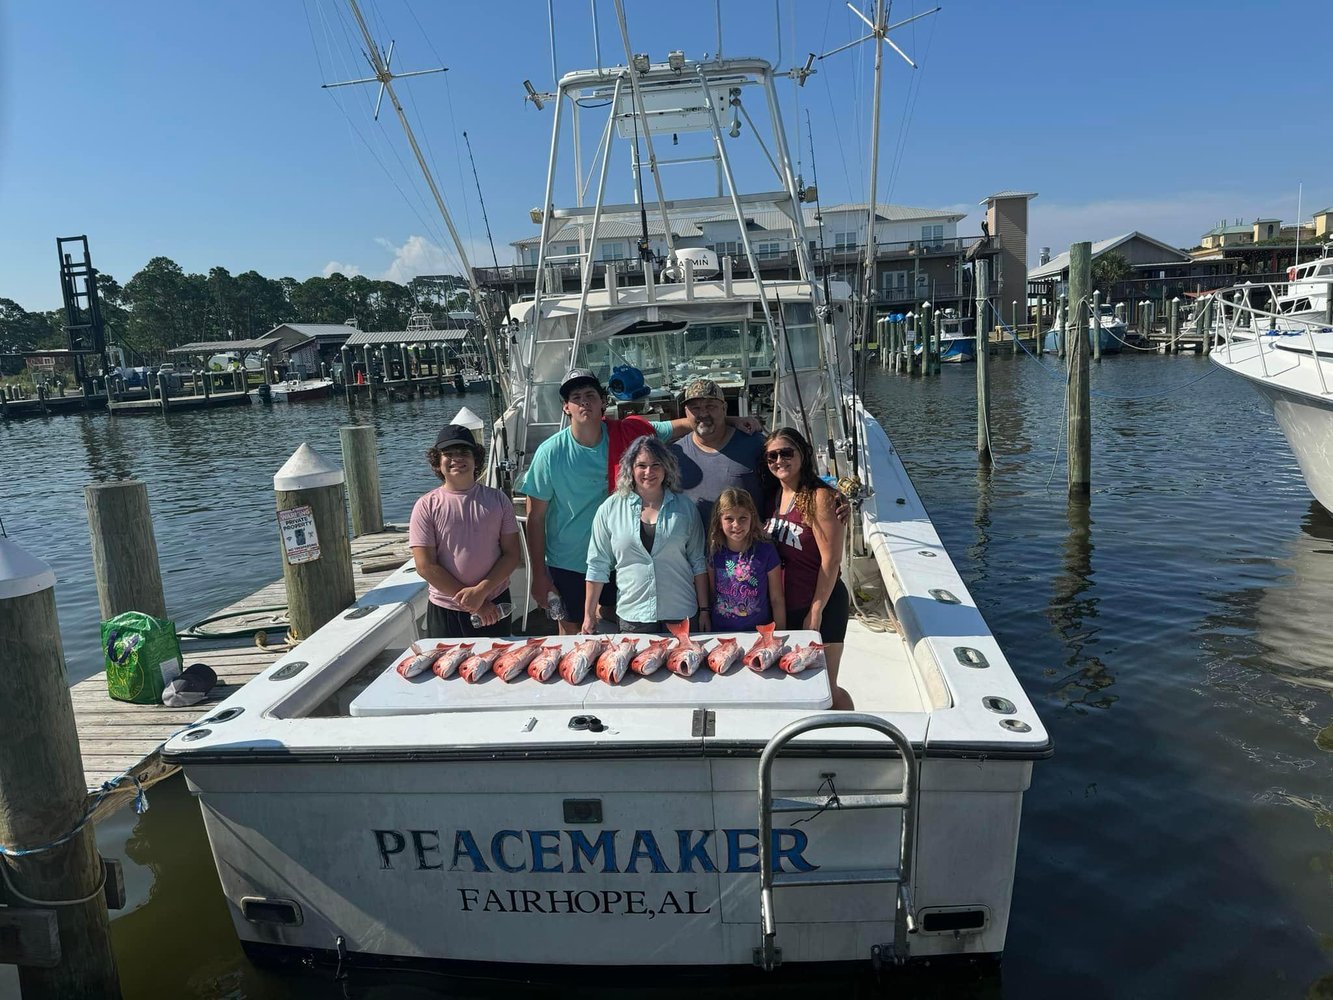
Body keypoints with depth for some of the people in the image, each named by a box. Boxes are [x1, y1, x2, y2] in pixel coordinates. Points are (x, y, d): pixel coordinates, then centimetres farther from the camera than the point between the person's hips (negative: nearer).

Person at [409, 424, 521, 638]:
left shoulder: (497, 499, 1)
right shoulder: (426, 506, -5)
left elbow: (513, 554, -2)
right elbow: (425, 566, -10)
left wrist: (481, 591, -15)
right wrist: (470, 601, -13)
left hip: (494, 606, 2)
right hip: (445, 611, -1)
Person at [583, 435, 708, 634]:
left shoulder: (684, 507, 2)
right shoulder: (610, 509, -1)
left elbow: (698, 563, 6)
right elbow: (598, 566, 2)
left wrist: (704, 610, 5)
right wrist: (589, 615, 1)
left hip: (681, 615, 1)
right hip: (632, 616, -1)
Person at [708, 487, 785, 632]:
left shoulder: (766, 551, -10)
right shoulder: (715, 552, -4)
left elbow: (777, 599, -3)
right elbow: (711, 594, 7)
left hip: (759, 630, -2)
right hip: (721, 631, 2)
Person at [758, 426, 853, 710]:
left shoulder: (821, 497, -16)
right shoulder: (773, 495, 5)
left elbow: (831, 560, -17)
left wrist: (815, 612, -15)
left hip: (821, 604, -6)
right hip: (786, 604, 7)